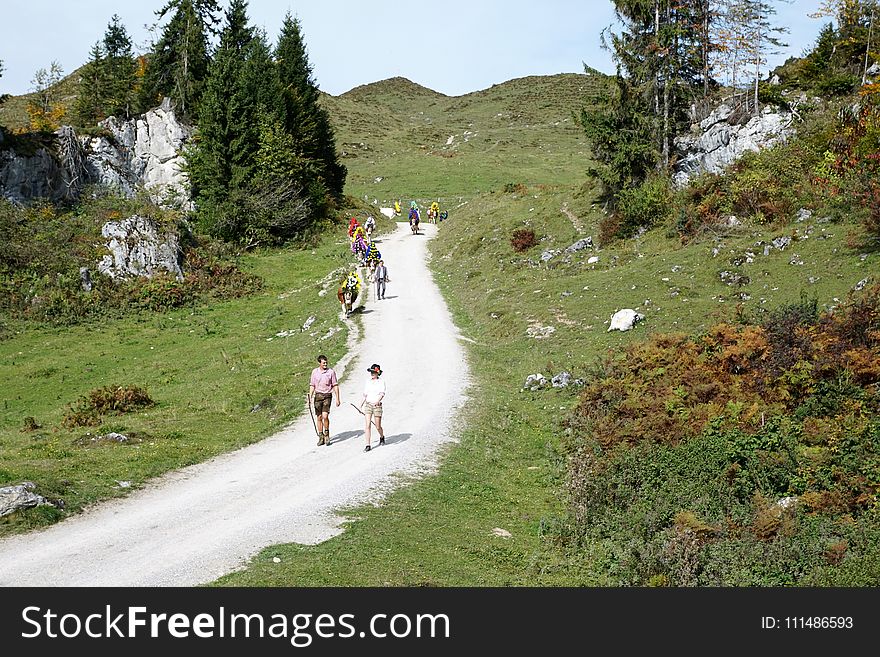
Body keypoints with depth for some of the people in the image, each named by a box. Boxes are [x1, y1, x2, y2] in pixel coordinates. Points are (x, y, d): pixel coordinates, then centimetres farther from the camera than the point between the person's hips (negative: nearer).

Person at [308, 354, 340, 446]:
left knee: (325, 416, -15)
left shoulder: (331, 372, -1)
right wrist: (310, 397, 1)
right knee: (319, 417, 4)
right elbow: (312, 386, 11)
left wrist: (337, 398, -2)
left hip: (327, 396, -3)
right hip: (318, 395, 3)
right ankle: (321, 437, 13)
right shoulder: (314, 372, 6)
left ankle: (327, 435, 5)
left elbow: (335, 386, 2)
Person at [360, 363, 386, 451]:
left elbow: (382, 394, -19)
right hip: (368, 405, 3)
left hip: (377, 406, -3)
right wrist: (361, 404, 23)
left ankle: (382, 437, 39)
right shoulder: (367, 382, 8)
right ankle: (368, 445, -7)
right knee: (367, 425, -9)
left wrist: (378, 400, -37)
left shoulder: (381, 382, -5)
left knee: (378, 427, 6)